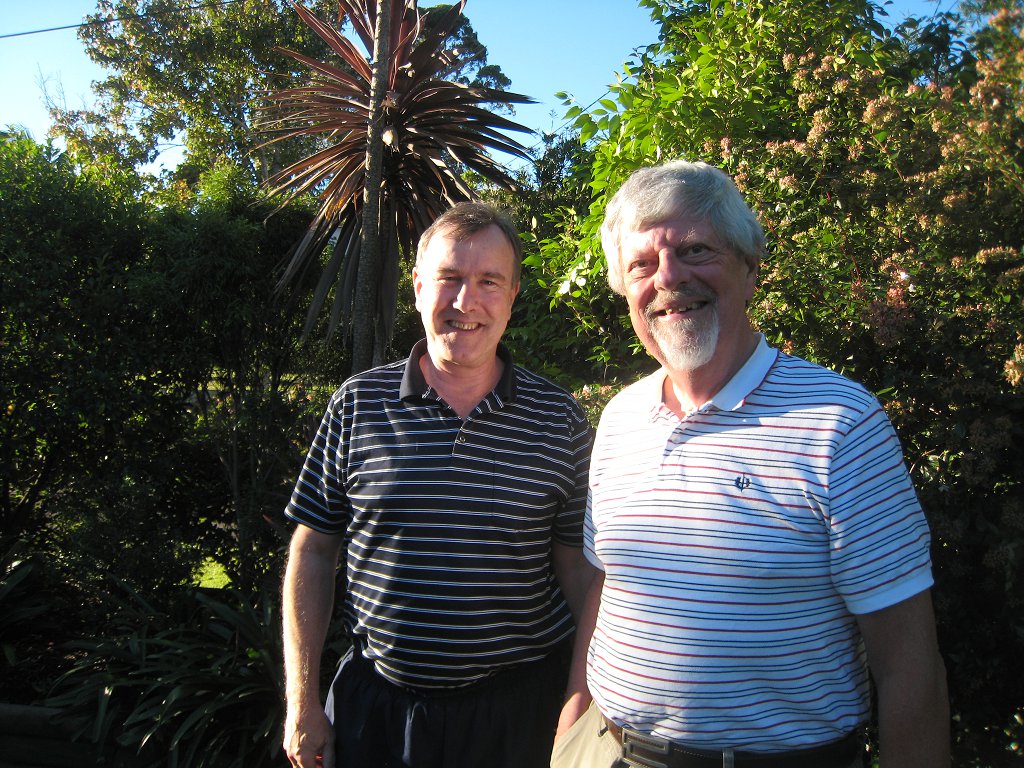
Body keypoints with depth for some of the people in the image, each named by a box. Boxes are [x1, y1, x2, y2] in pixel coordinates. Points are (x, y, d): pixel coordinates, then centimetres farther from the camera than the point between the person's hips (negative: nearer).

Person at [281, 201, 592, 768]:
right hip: (375, 702, 1)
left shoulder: (560, 420, -5)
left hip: (517, 706, 0)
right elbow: (313, 552, 1)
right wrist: (302, 704, 0)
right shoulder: (357, 404, -4)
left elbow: (577, 567, 0)